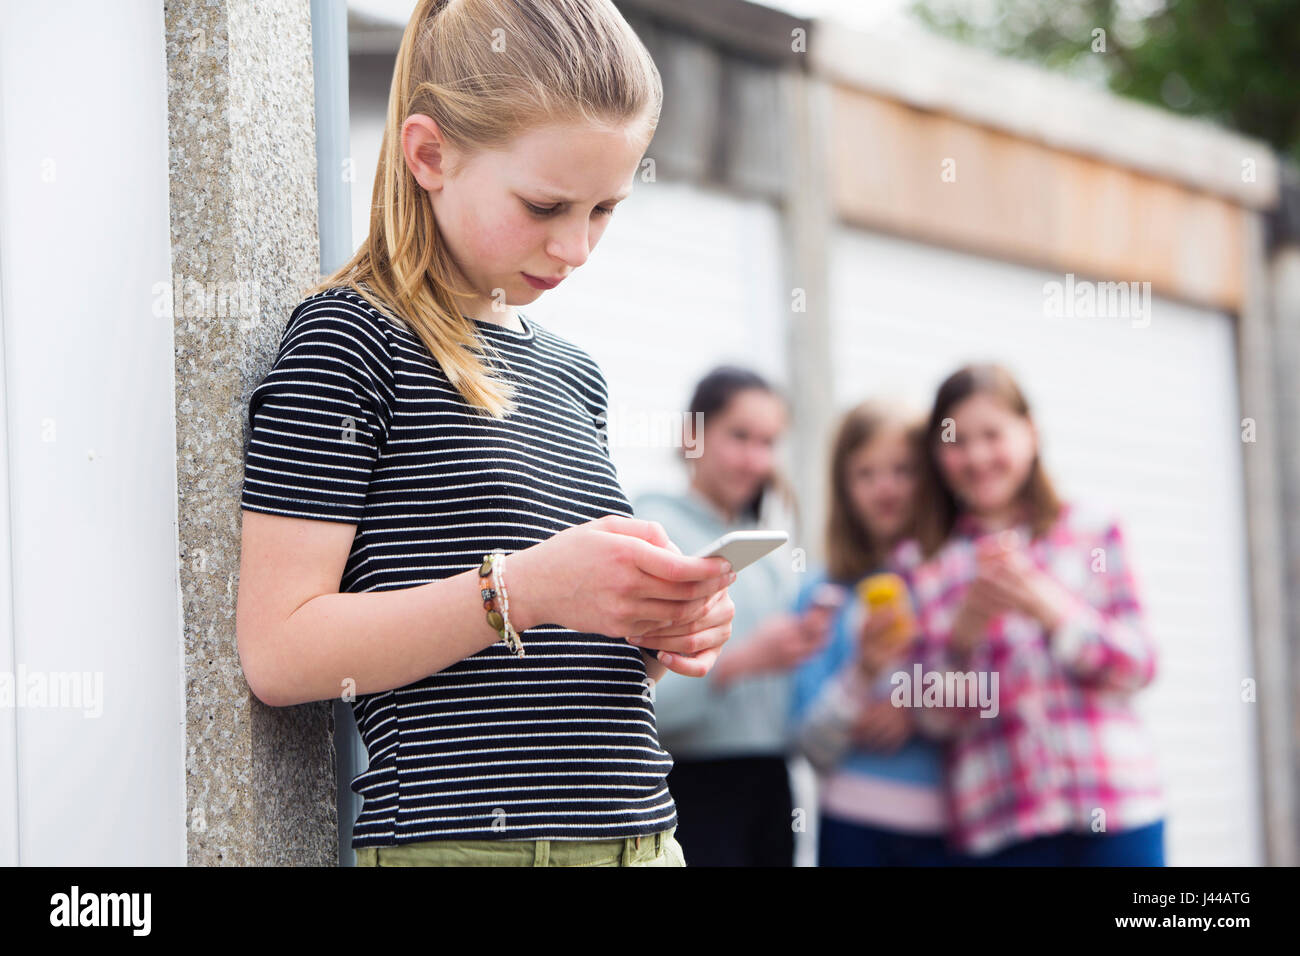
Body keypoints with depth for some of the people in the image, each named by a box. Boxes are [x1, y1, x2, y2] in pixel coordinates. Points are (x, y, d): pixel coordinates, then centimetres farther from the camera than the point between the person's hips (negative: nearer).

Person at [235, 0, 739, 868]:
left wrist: (659, 634, 4)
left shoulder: (573, 373, 17)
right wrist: (520, 589, -23)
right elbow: (279, 654, -15)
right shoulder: (352, 339, -7)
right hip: (465, 838, -7)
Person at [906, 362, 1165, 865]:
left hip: (1117, 803, 0)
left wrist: (1048, 607, -13)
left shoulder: (1091, 531, 8)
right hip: (1001, 819, 0)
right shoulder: (930, 569, 10)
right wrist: (963, 633, -13)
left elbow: (1137, 667, 2)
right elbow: (934, 716, 5)